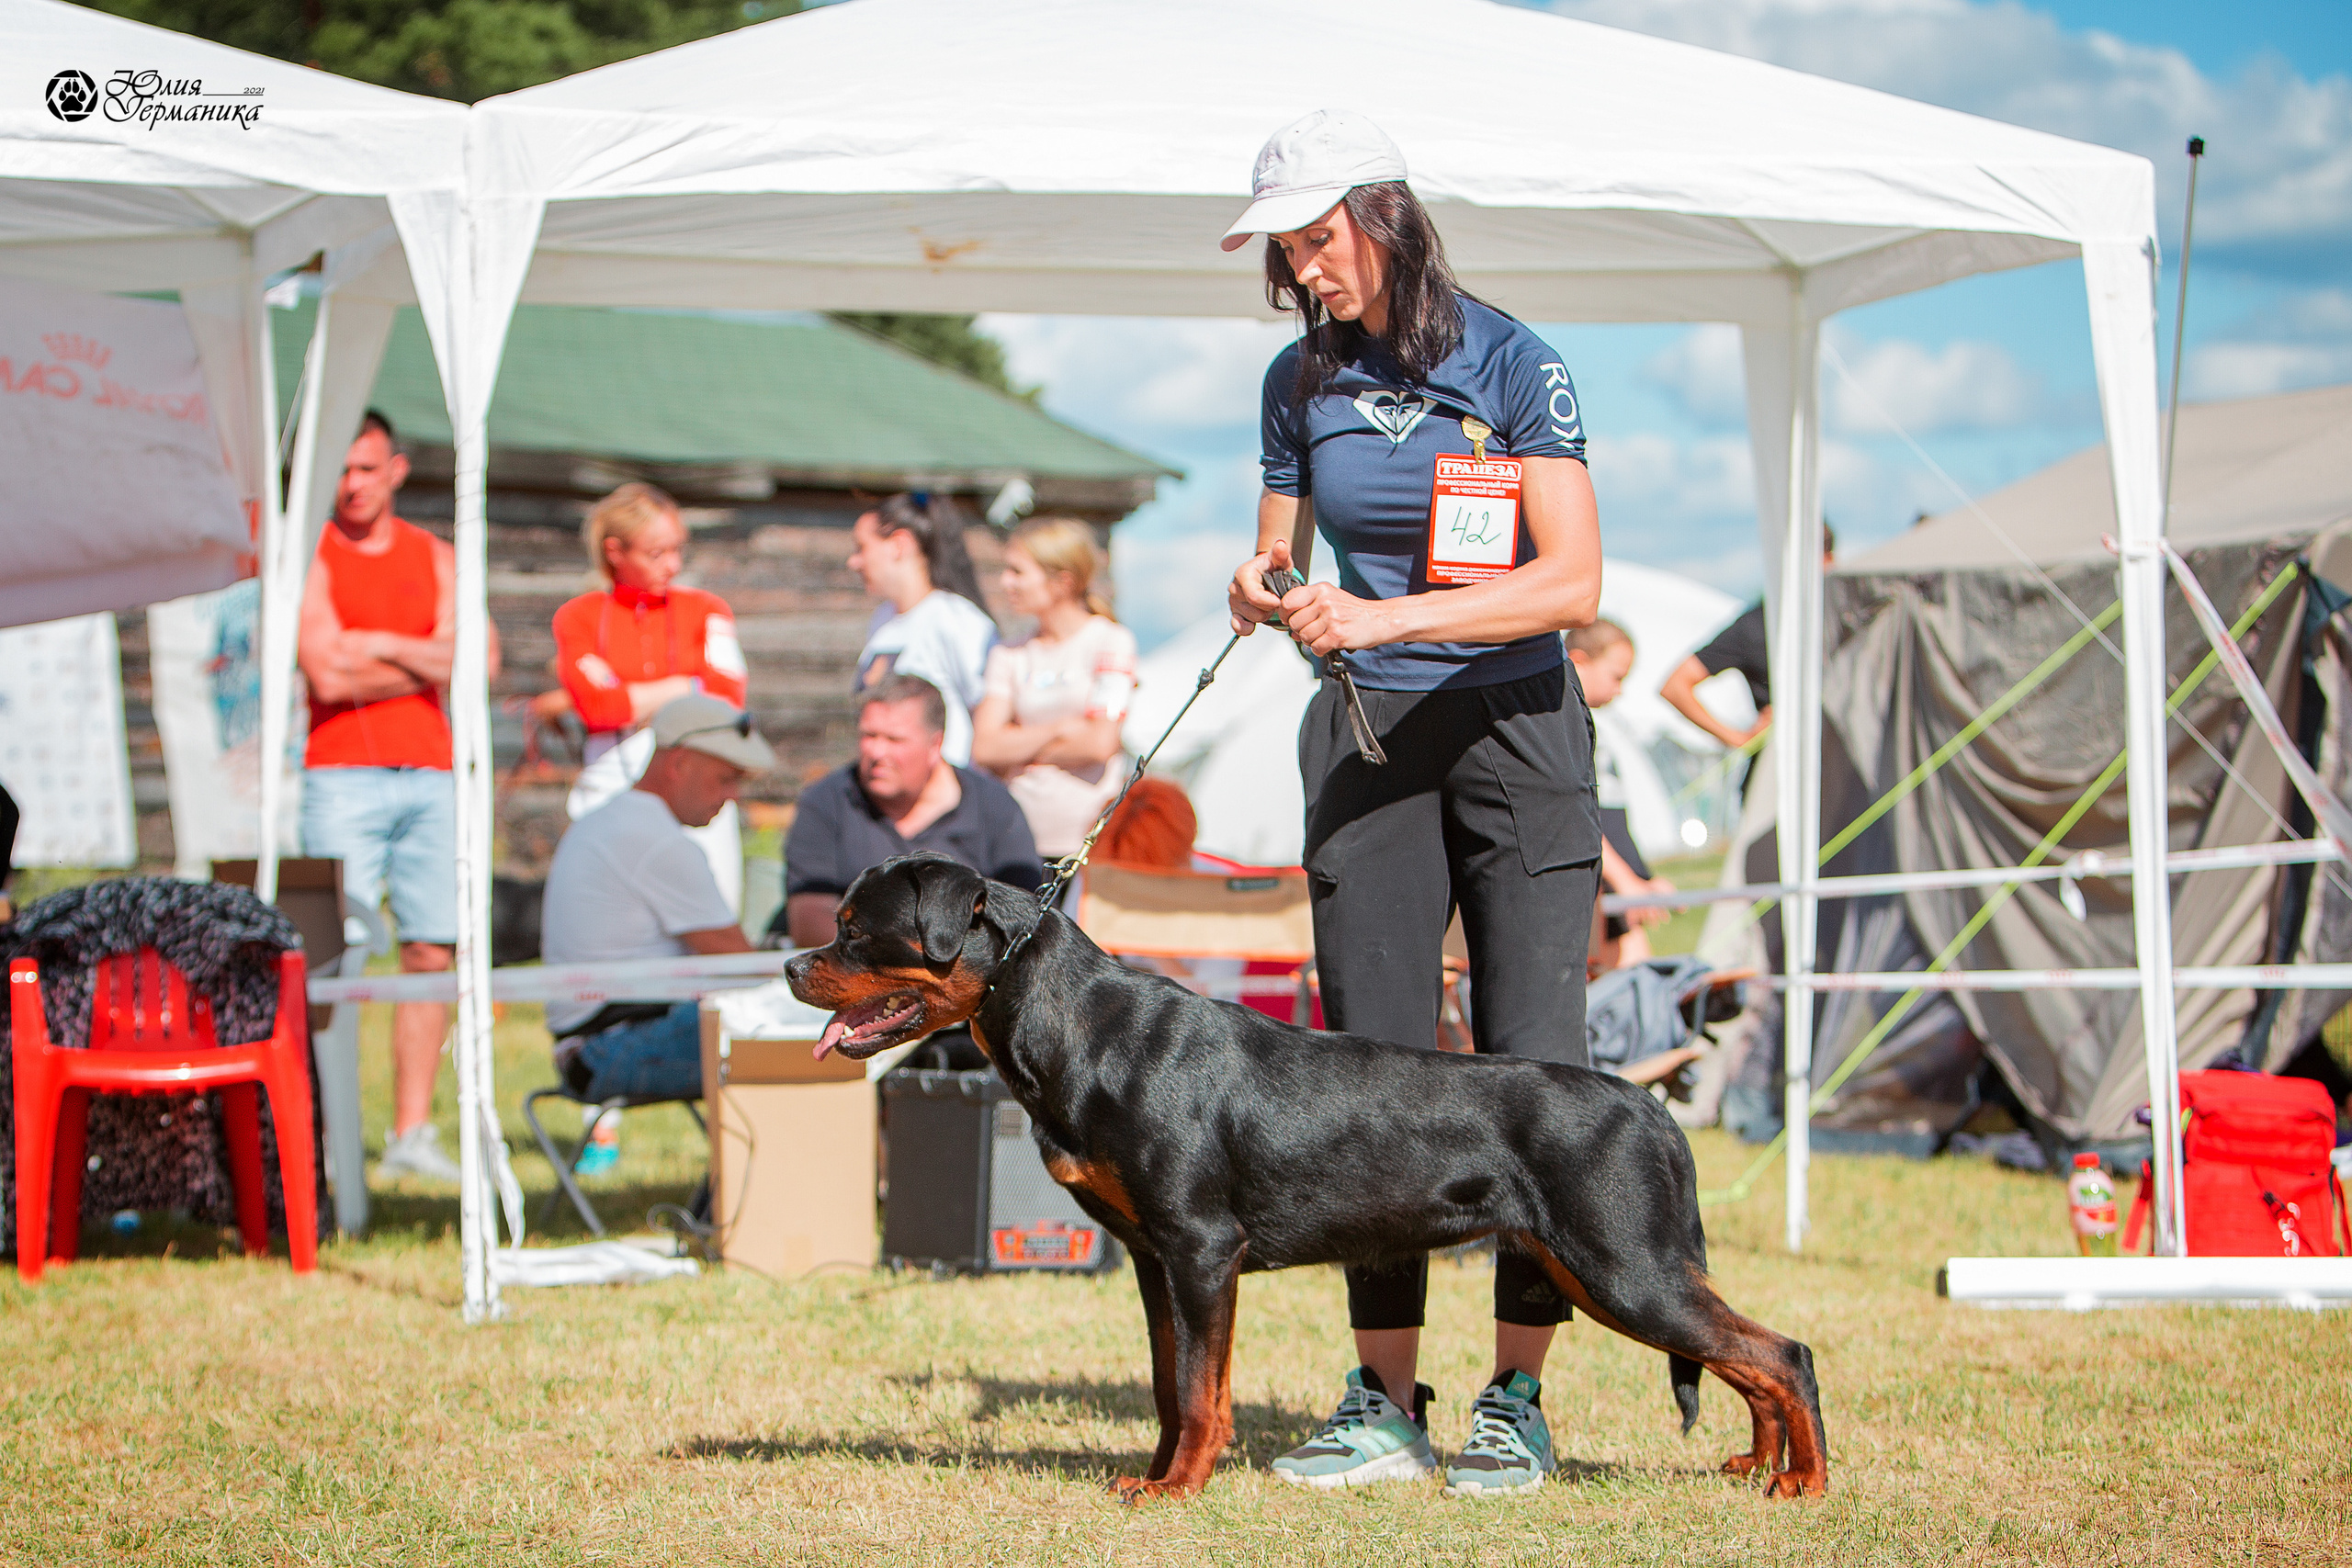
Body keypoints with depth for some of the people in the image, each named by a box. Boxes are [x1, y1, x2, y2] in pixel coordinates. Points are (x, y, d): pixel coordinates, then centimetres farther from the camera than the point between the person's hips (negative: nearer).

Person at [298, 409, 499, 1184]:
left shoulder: (436, 559, 16)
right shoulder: (308, 556, 3)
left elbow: (480, 661, 2)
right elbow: (327, 676, -9)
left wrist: (380, 644, -5)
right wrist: (428, 663, -1)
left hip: (430, 772, 4)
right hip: (341, 776, -4)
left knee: (432, 953, 1)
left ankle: (412, 1131, 5)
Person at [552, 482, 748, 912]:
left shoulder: (705, 610, 14)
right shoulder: (578, 618, 10)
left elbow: (728, 697, -1)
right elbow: (596, 706, -5)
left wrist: (634, 702, -3)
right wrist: (689, 688, -2)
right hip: (610, 789, -1)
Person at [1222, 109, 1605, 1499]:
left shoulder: (1511, 364, -9)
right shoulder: (1303, 382, 6)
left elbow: (1574, 581, -16)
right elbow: (1284, 549, 16)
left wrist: (1387, 618, -25)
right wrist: (1264, 593, -9)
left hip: (1512, 724, -4)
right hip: (1366, 734, 4)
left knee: (1532, 1060, -7)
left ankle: (1519, 1398, -1)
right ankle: (1386, 1399, 3)